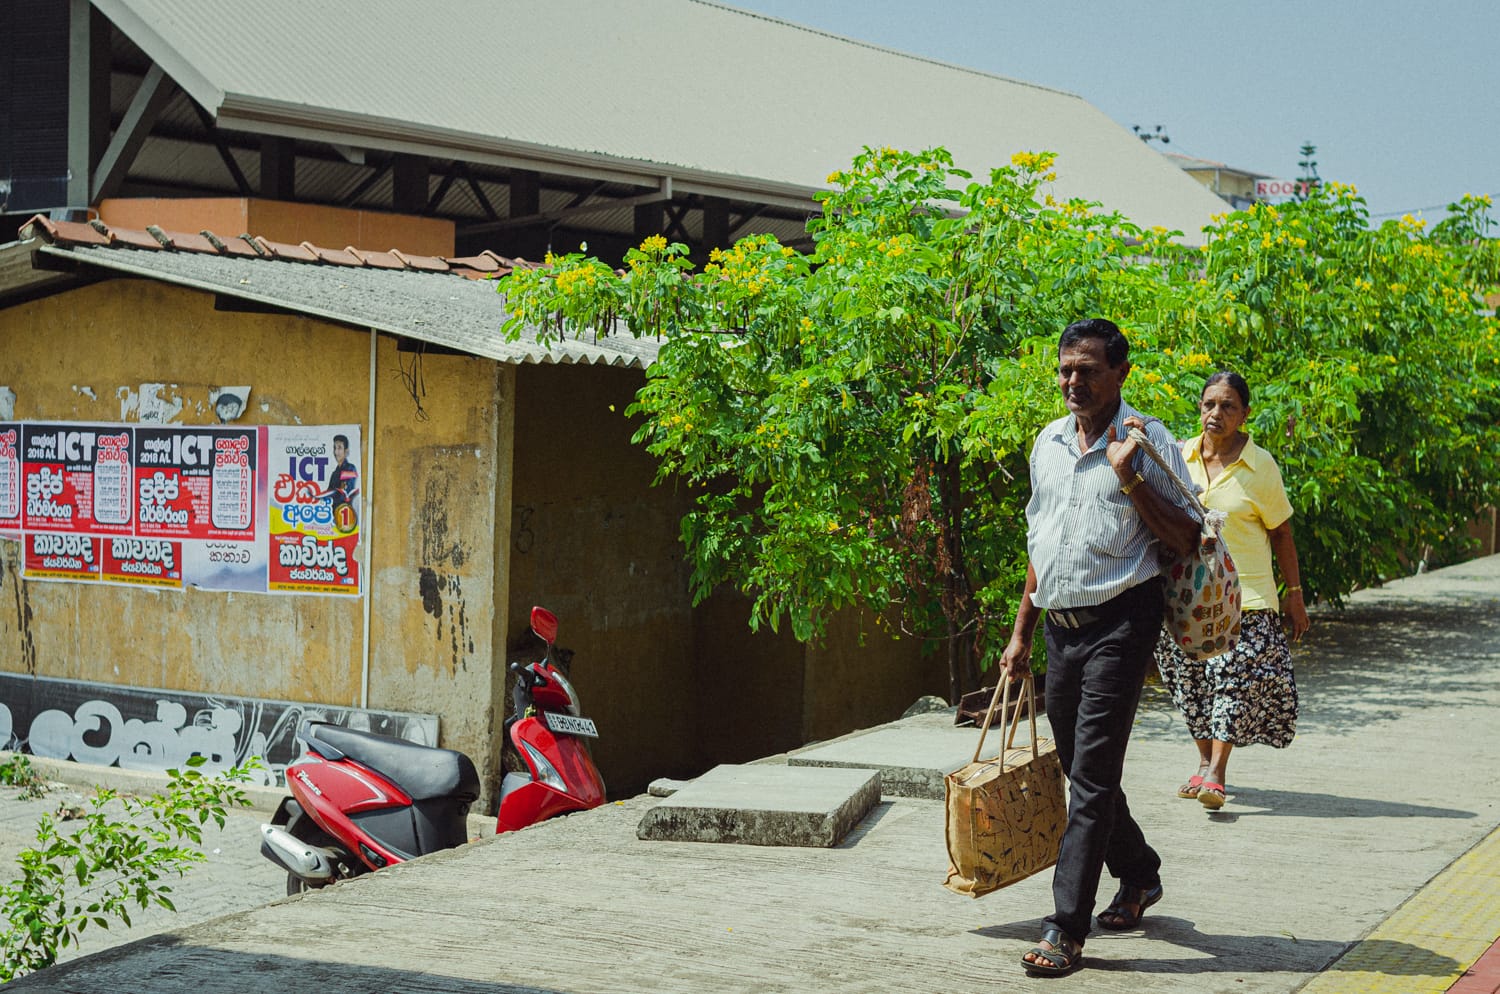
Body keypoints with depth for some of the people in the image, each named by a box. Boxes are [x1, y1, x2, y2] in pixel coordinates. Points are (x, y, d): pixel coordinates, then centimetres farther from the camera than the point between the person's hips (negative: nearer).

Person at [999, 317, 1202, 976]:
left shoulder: (1149, 441, -6)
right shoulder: (1048, 443, 13)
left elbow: (1185, 541, -10)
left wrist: (1129, 477, -21)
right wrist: (1022, 632, 20)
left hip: (1120, 622, -7)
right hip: (1061, 625, 7)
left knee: (1092, 774, -10)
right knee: (1080, 769, 15)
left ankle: (1066, 930, -10)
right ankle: (1138, 875, 37)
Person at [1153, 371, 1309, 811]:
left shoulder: (1260, 466, -3)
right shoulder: (1179, 457, 4)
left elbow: (1280, 532, 4)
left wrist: (1295, 594, 4)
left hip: (1244, 592, -3)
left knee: (1234, 676, -12)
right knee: (1192, 678, 7)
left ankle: (1216, 773, -11)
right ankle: (1204, 763, 22)